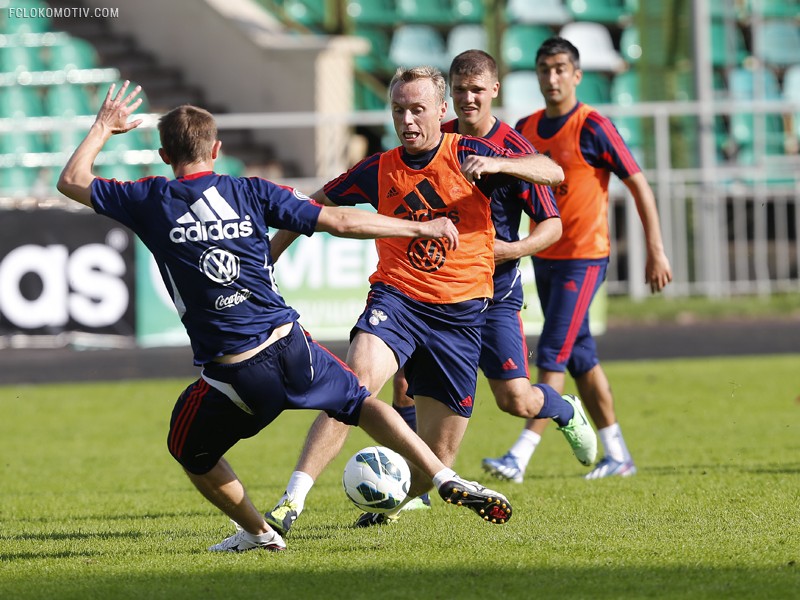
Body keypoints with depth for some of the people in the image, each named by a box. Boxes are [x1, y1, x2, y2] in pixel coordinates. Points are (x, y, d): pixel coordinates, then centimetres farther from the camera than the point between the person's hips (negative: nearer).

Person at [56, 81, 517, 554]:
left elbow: (72, 182, 13)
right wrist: (422, 228, 10)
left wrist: (103, 129, 28)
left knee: (191, 453, 25)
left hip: (232, 373, -2)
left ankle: (257, 532, 29)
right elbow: (341, 222, 1)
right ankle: (446, 479, 13)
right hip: (290, 345, 2)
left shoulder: (151, 201, -1)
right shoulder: (250, 192, 3)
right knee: (360, 403, 24)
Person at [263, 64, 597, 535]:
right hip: (396, 298, 0)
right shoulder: (380, 170, 5)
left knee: (438, 456, 2)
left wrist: (496, 164, -25)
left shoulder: (467, 156, -1)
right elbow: (316, 208, 20)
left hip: (461, 314, 0)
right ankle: (292, 502, -35)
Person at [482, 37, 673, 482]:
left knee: (553, 356, -12)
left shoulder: (593, 127, -12)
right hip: (544, 257, 7)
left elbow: (640, 187, -9)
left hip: (584, 257, -7)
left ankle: (521, 456, -16)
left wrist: (656, 252, -12)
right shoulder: (525, 129, 7)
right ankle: (617, 455, 18)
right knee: (580, 356, 10)